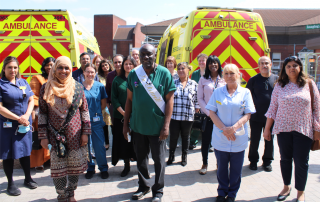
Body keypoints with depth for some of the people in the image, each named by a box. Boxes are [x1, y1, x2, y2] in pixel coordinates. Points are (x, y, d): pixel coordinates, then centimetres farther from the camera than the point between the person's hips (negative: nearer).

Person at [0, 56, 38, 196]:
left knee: (25, 151, 15)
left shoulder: (23, 82, 10)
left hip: (25, 124, 5)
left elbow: (31, 100, 9)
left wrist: (26, 116, -7)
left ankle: (28, 179, 29)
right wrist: (18, 118, -15)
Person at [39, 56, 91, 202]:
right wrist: (43, 136, -1)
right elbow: (42, 113, 2)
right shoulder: (46, 88, 1)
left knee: (76, 167, 9)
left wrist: (85, 132, 0)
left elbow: (84, 110, 4)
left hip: (75, 135, 1)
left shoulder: (77, 87, 1)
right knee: (57, 168, 5)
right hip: (55, 135, 0)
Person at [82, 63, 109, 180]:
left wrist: (96, 112, 1)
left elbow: (104, 103, 8)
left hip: (97, 121, 0)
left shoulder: (100, 86, 2)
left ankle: (103, 168, 17)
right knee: (86, 146, 7)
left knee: (99, 146, 0)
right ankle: (90, 168, 24)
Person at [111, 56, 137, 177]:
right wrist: (123, 112, -9)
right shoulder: (117, 80, 7)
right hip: (121, 116, 2)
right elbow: (114, 98, 3)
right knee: (123, 140, 6)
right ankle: (126, 165, 20)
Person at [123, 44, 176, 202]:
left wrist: (166, 125, -13)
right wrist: (126, 123, 4)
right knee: (141, 158, 17)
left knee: (159, 160, 11)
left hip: (157, 126, -3)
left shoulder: (164, 73, -8)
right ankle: (143, 186, 36)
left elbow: (170, 100, -8)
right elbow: (129, 99, 6)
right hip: (138, 125, 3)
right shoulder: (134, 74, 0)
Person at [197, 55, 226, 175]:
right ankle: (204, 164, 19)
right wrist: (208, 112, -8)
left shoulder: (224, 80, 4)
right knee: (206, 140, 5)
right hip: (207, 115, 0)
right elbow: (200, 98, 1)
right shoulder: (203, 80, 3)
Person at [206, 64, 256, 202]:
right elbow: (212, 112, 0)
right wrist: (224, 129, -12)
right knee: (222, 167, 11)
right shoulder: (218, 92, 3)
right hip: (220, 138, 1)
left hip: (238, 138, 0)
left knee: (236, 168, 8)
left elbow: (248, 114, -2)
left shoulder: (245, 92, 1)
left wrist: (234, 127, -17)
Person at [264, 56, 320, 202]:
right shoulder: (280, 86, 4)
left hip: (303, 130, -1)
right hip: (283, 129, 2)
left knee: (301, 162, 3)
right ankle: (286, 187, 31)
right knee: (285, 159, 12)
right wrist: (267, 129, 4)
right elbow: (272, 108, 6)